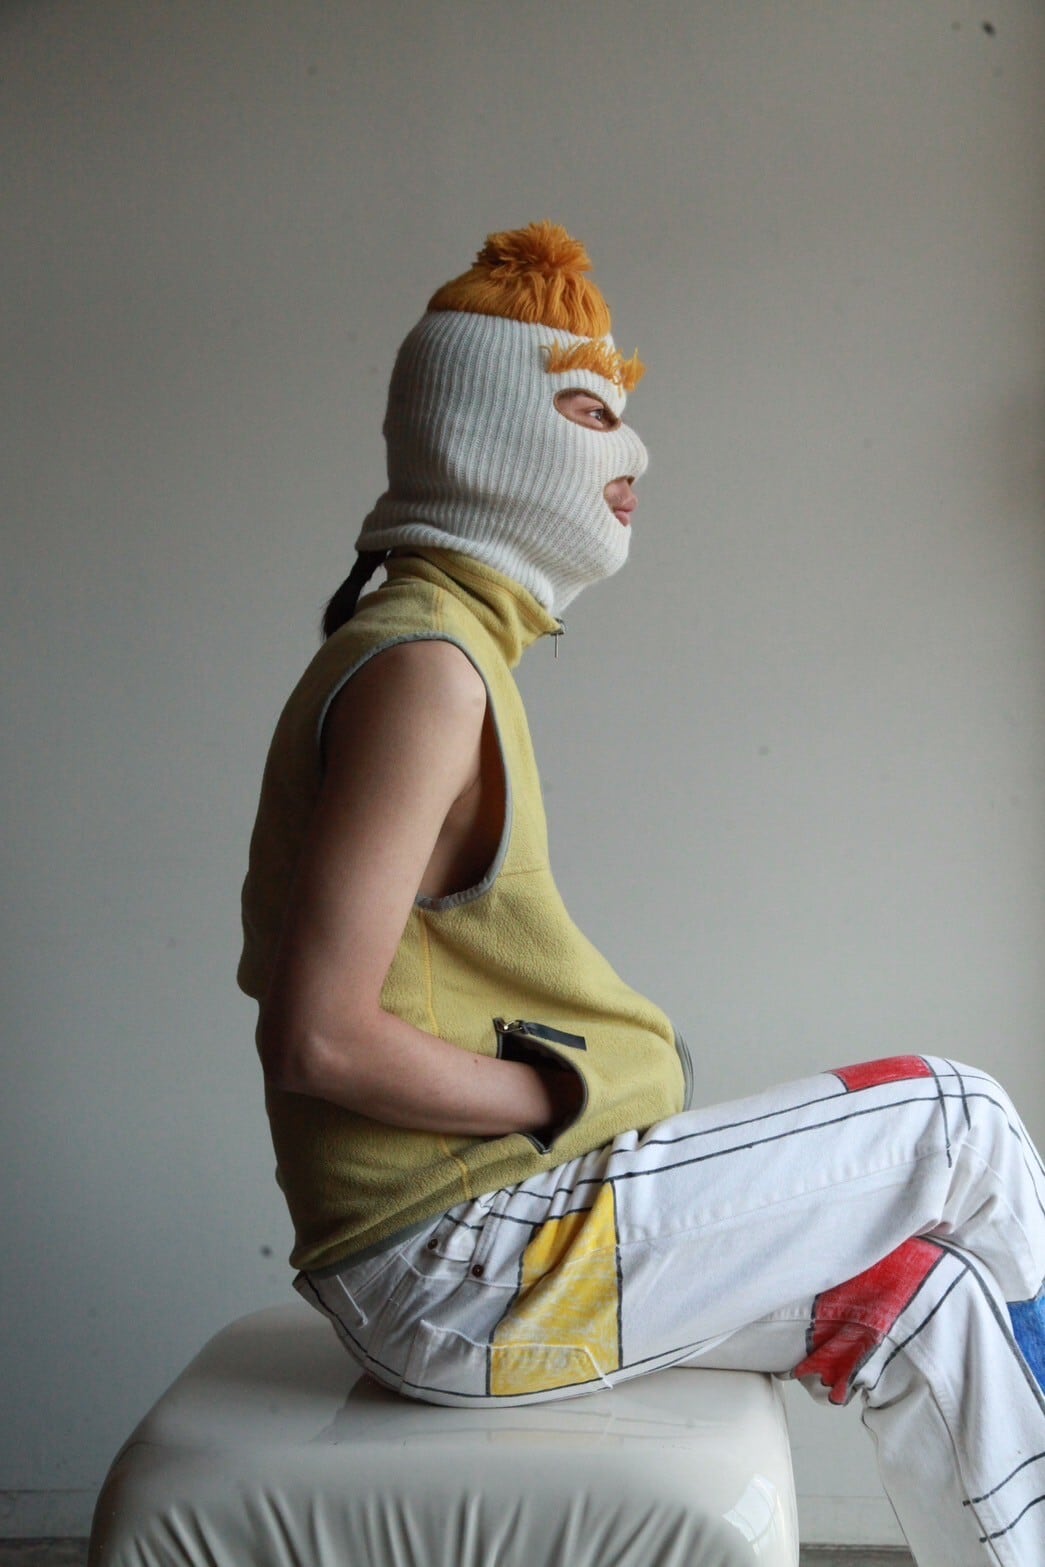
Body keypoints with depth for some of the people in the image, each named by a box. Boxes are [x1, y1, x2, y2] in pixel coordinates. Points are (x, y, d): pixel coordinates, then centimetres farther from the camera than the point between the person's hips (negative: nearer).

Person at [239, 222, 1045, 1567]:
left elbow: (287, 974, 18)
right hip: (462, 1268, -10)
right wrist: (569, 1097, -12)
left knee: (928, 1297, 11)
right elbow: (319, 1040, -25)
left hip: (441, 1266, 10)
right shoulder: (425, 667, -18)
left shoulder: (432, 646, 14)